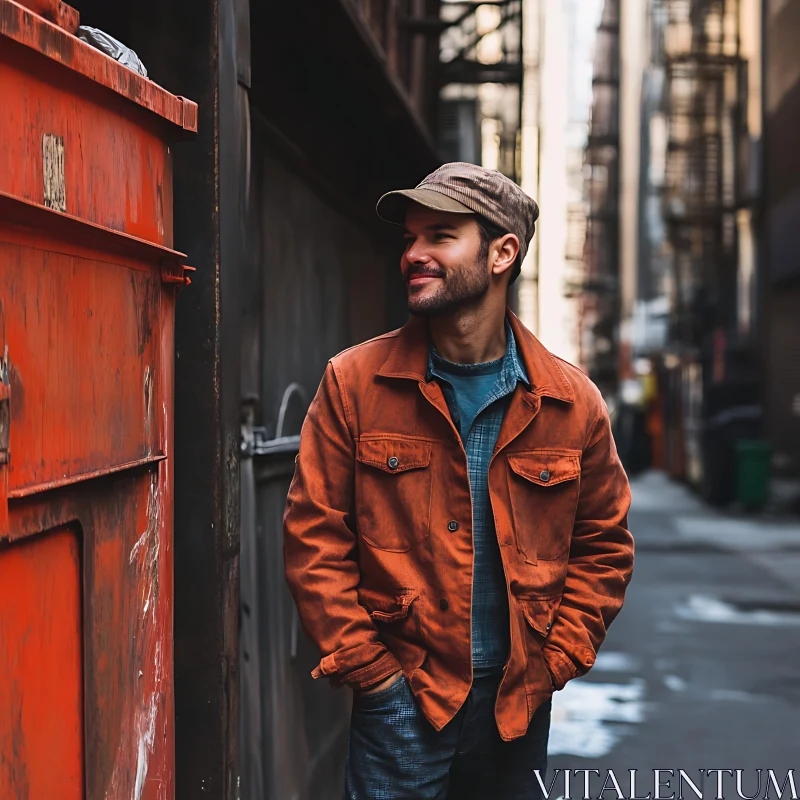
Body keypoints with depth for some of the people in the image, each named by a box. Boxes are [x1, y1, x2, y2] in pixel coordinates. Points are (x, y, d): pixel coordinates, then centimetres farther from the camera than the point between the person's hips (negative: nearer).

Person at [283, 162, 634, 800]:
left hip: (519, 703, 2)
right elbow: (314, 537, -5)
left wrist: (554, 661, 0)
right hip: (400, 697, -2)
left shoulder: (573, 402, -1)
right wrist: (367, 668, -8)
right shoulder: (354, 383, -5)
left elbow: (604, 546, 8)